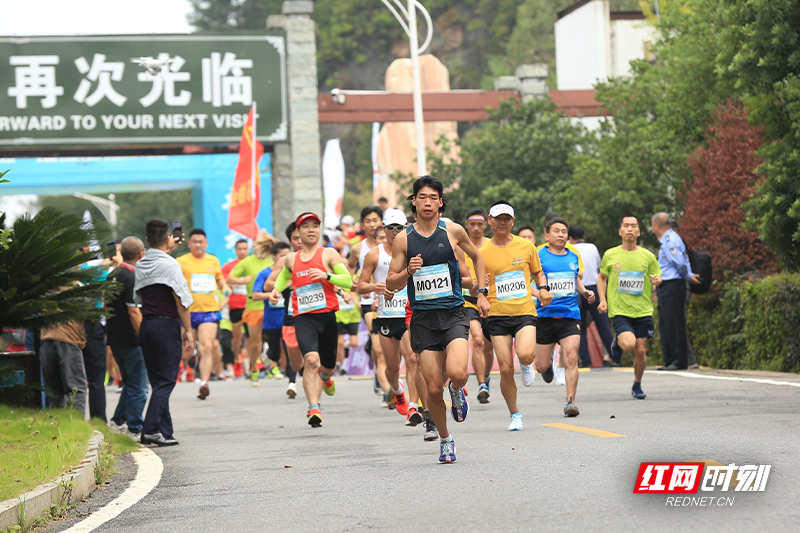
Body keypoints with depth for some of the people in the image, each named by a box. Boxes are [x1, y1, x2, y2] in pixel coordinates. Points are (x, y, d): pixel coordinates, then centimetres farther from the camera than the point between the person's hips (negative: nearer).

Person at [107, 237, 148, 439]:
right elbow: (134, 312, -22)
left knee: (130, 382, 21)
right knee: (138, 386, -2)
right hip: (131, 340, -9)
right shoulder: (132, 278, -18)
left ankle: (118, 420, 21)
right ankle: (135, 429, -1)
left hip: (115, 338, 9)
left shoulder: (113, 275, 10)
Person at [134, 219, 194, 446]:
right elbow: (181, 300, -13)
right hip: (167, 325, -7)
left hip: (146, 325, 7)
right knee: (166, 381, -5)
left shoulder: (140, 265, 10)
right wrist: (188, 330, -6)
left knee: (157, 381, 12)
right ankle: (150, 430, -14)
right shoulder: (170, 264, -11)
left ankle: (165, 431, 12)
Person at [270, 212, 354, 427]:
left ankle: (325, 376, 54)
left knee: (328, 367, 14)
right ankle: (314, 409, -25)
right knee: (310, 360, -24)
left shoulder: (328, 254, 3)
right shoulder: (291, 259, 13)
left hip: (327, 315, 0)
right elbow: (284, 276, 35)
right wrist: (276, 289, 15)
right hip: (303, 318, 0)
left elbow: (348, 281, -3)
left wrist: (327, 275, -18)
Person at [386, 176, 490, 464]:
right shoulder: (403, 239, 2)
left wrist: (482, 293, 15)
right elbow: (391, 284, 5)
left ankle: (457, 391, 14)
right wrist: (408, 271, -15)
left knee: (457, 373, -24)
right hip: (423, 318, 1)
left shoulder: (453, 231, 2)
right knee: (433, 388, -2)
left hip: (453, 313, -1)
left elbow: (477, 257, 21)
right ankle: (445, 439, 21)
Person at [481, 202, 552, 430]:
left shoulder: (526, 246, 6)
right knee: (506, 368, -4)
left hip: (525, 311, 0)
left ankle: (527, 365, 14)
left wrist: (543, 288, -1)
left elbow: (538, 273, 20)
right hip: (497, 315, 0)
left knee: (525, 356, -25)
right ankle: (515, 415, 13)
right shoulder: (482, 252, 3)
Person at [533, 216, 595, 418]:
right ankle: (548, 365, 43)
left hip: (570, 315, 2)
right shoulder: (539, 256, -2)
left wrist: (585, 292, 11)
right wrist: (538, 294, -23)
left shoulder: (573, 257, 13)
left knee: (571, 358, -15)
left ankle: (570, 401, -11)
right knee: (541, 366, 5)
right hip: (545, 315, -2)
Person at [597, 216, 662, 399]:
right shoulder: (610, 255, 2)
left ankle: (637, 386, 24)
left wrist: (657, 281, -10)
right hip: (619, 310, -2)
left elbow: (657, 278, 15)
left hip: (643, 311, 2)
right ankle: (618, 342, 14)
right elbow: (602, 277, 16)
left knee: (641, 350, 1)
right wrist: (603, 300, 2)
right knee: (628, 344, -23)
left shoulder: (648, 256, 4)